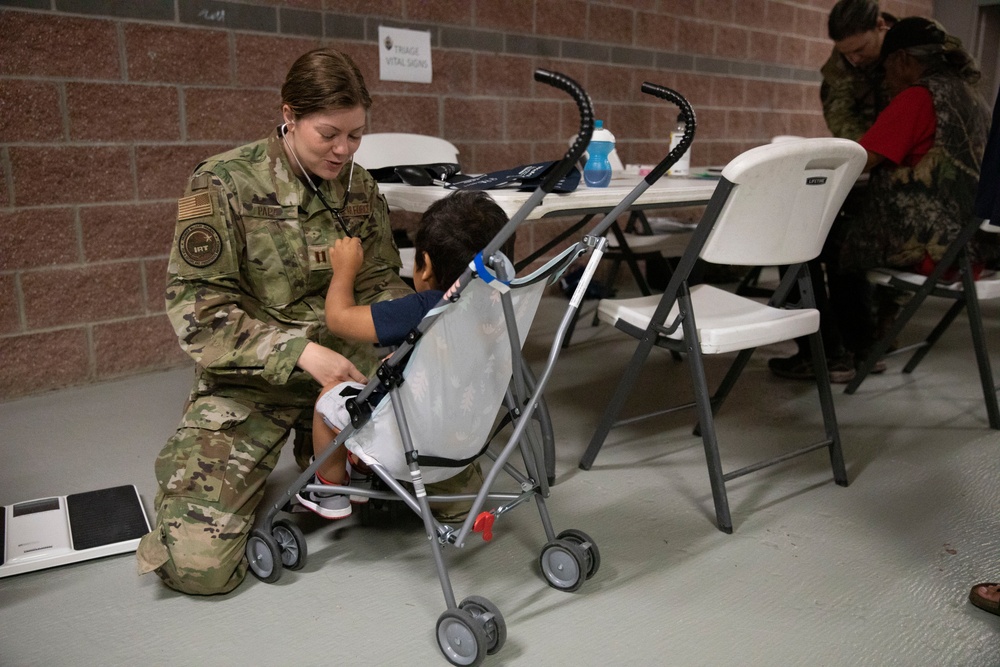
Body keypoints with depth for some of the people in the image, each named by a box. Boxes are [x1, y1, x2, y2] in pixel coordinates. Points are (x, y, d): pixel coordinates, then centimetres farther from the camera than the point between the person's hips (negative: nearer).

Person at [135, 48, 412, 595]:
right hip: (250, 378, -4)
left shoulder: (359, 187, 4)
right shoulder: (223, 184, -12)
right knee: (197, 564, -13)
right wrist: (300, 353, -27)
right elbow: (196, 308, -16)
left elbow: (380, 283, 10)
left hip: (351, 364, 4)